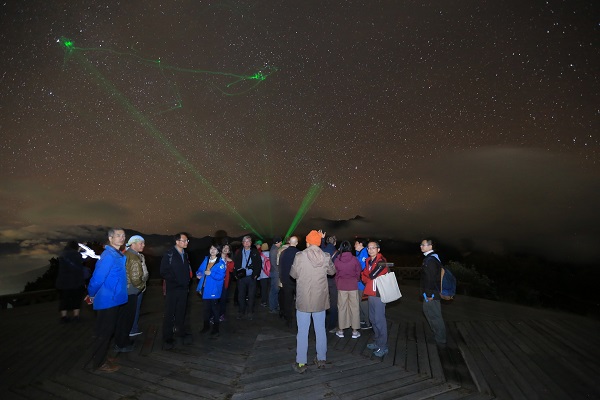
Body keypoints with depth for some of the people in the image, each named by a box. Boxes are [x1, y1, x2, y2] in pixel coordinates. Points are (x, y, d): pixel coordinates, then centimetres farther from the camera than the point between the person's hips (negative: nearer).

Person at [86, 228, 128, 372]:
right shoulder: (108, 256, -22)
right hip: (107, 301, -9)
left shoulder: (119, 255, 7)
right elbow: (97, 278, -22)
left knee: (108, 331, 21)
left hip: (115, 300, 9)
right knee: (104, 333, 7)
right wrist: (92, 295, -7)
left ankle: (100, 357, 37)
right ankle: (98, 362, 23)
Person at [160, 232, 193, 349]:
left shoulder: (185, 255, 8)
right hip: (172, 289, -5)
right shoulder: (169, 254, -10)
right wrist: (174, 281, -14)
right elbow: (164, 272, -14)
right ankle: (168, 339, 17)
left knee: (181, 313, 15)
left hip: (183, 289, 5)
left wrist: (187, 283, 5)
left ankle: (180, 333, 30)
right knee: (169, 314, 5)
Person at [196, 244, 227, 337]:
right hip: (205, 288, 5)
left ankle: (215, 329, 20)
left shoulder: (221, 263, -12)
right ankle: (206, 326, 35)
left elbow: (221, 276, -18)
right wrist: (198, 274, -8)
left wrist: (211, 273, -26)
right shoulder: (206, 259, 7)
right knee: (206, 308, 17)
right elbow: (200, 269, 13)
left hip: (213, 290, -5)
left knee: (214, 308, 6)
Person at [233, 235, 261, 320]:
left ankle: (250, 312, 18)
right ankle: (241, 312, 22)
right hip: (241, 277, 1)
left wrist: (256, 274, -8)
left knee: (251, 295, 5)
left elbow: (259, 264, 0)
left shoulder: (255, 252, 3)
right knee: (241, 295, 7)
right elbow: (235, 264, 6)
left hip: (251, 277, -1)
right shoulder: (238, 252, 7)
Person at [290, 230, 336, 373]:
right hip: (320, 299, 3)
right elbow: (332, 271, 9)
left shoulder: (300, 256, -16)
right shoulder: (326, 257, -8)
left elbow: (293, 274, -4)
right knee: (320, 329, 17)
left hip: (303, 299, -3)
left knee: (302, 332, 9)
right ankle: (321, 359, 30)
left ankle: (301, 363, 19)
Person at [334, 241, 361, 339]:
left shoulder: (336, 260, -7)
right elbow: (358, 273, 1)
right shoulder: (354, 259, -9)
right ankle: (355, 331, 16)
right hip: (353, 286, -1)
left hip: (341, 286, 1)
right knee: (354, 308, 9)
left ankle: (341, 330, 19)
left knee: (341, 307, 10)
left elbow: (335, 273, 3)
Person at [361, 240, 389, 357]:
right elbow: (364, 276, 13)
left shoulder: (381, 261, -11)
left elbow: (372, 275, -18)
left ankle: (383, 346, 6)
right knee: (373, 318, 14)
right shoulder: (368, 261, 13)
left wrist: (365, 272, -1)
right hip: (370, 293, 8)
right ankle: (378, 341, 27)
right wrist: (366, 279, -5)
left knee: (379, 319, -4)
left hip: (379, 293, -8)